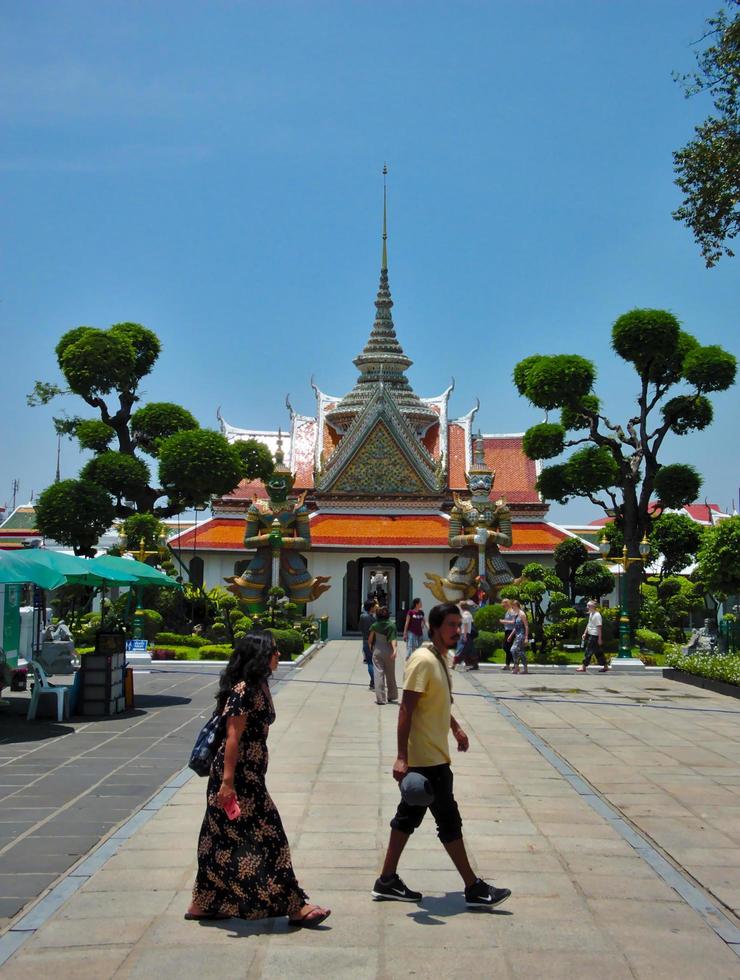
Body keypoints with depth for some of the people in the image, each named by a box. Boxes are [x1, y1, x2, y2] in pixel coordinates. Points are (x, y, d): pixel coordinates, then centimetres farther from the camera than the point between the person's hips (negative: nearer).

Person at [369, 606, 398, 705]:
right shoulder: (391, 625, -8)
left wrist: (371, 648, 20)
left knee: (379, 674, 1)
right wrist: (394, 650, -26)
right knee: (390, 675, 13)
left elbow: (370, 639, 4)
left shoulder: (375, 625, -3)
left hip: (377, 651, 1)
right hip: (388, 651, 0)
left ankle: (380, 698, -3)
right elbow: (393, 639, -19)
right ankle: (392, 696, 25)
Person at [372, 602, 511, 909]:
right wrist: (402, 757, -27)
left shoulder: (440, 658, 10)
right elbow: (406, 710, -23)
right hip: (427, 759, -10)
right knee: (449, 821, -1)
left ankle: (387, 881, 21)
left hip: (433, 757, 10)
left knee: (409, 816, 14)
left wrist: (455, 727, 31)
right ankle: (474, 889, 8)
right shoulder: (423, 661, -19)